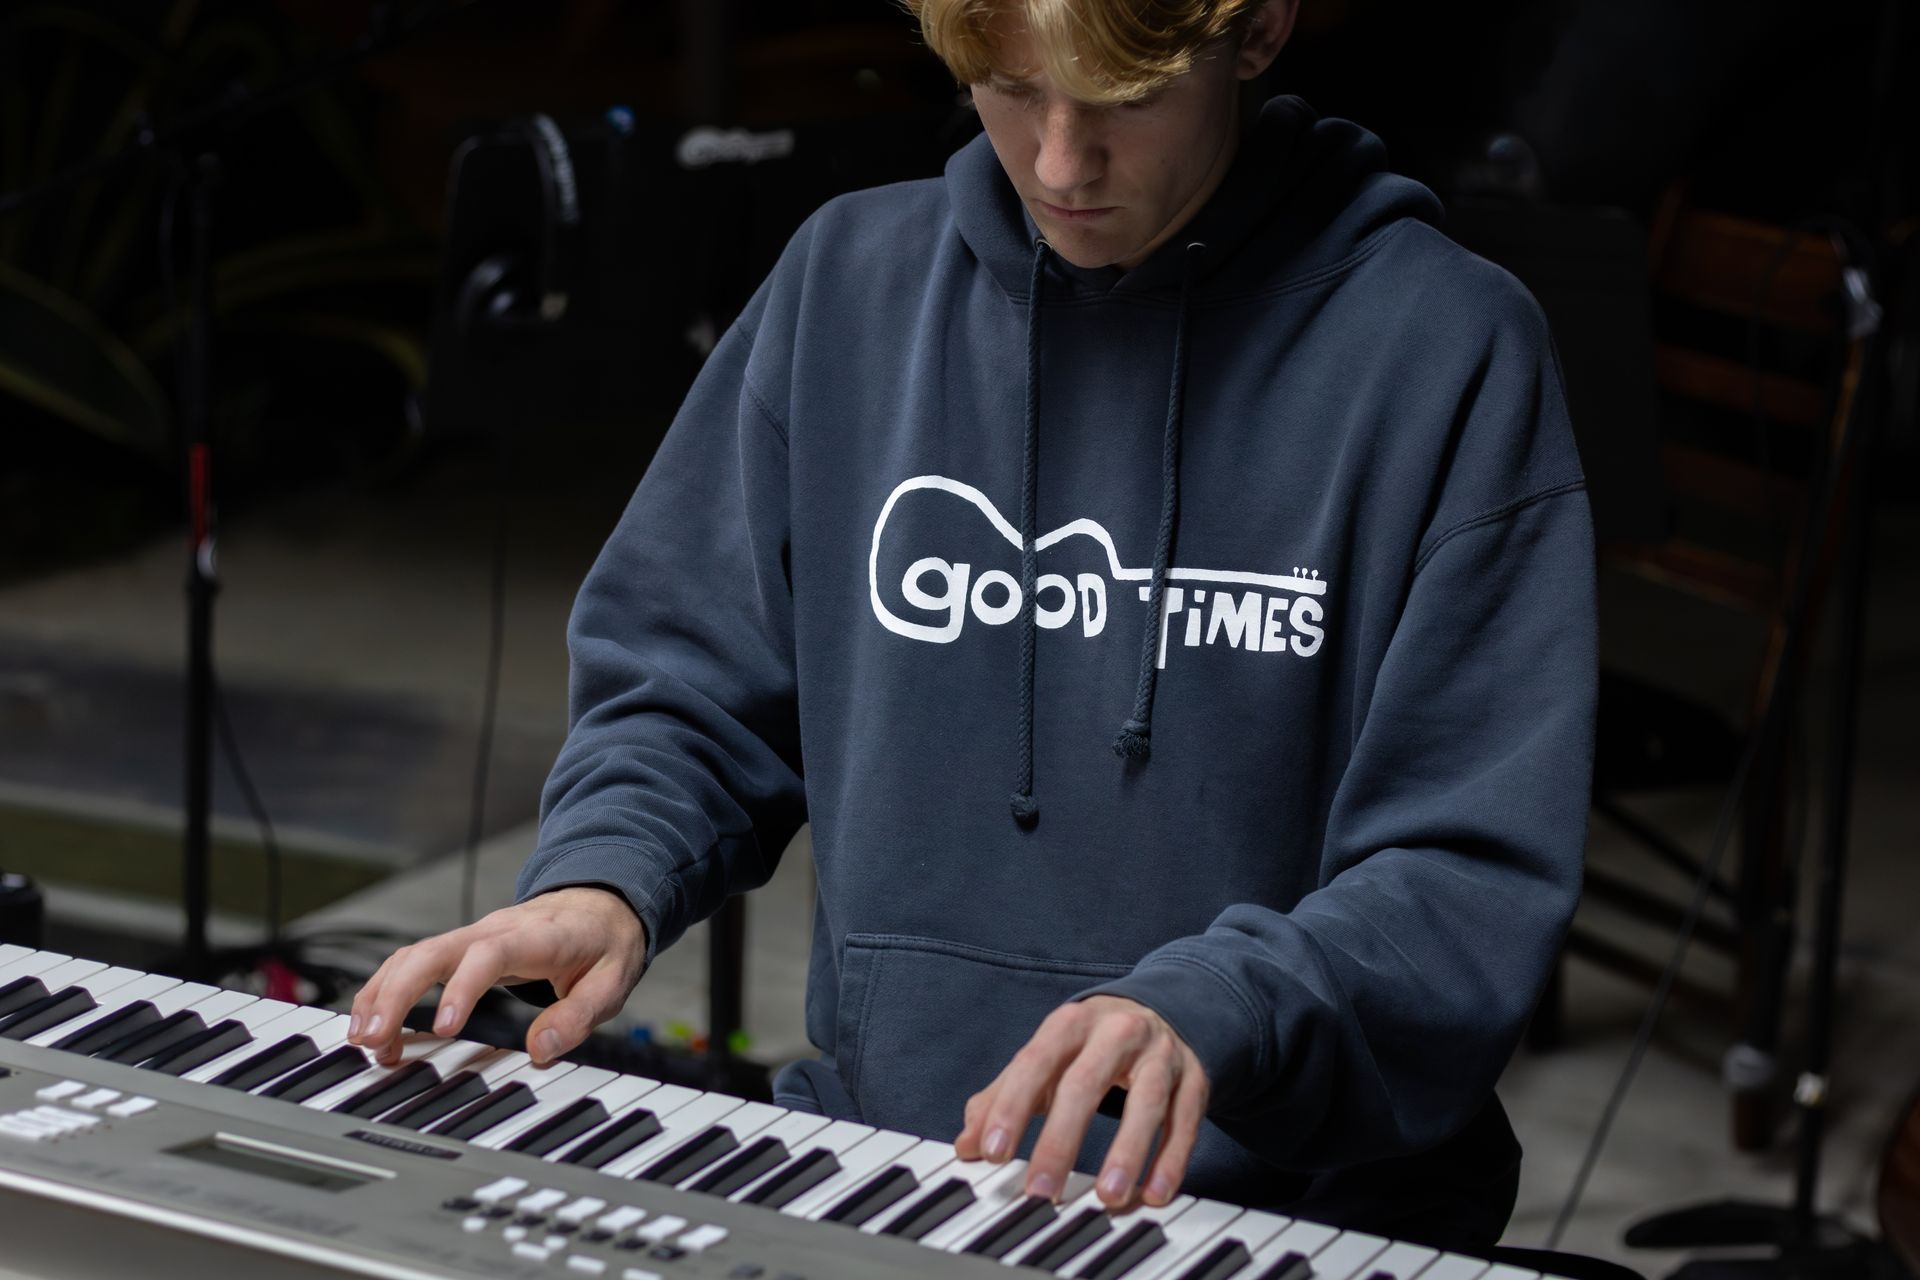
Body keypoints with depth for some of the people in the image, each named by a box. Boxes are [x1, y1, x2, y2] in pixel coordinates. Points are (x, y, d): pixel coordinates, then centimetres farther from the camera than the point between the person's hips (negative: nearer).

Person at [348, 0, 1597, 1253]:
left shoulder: (1446, 350, -7)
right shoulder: (850, 279, 7)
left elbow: (1476, 883, -11)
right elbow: (686, 686, 15)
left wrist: (1208, 1015, -28)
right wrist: (603, 883, -6)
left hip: (1278, 1212, -4)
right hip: (873, 1158, 4)